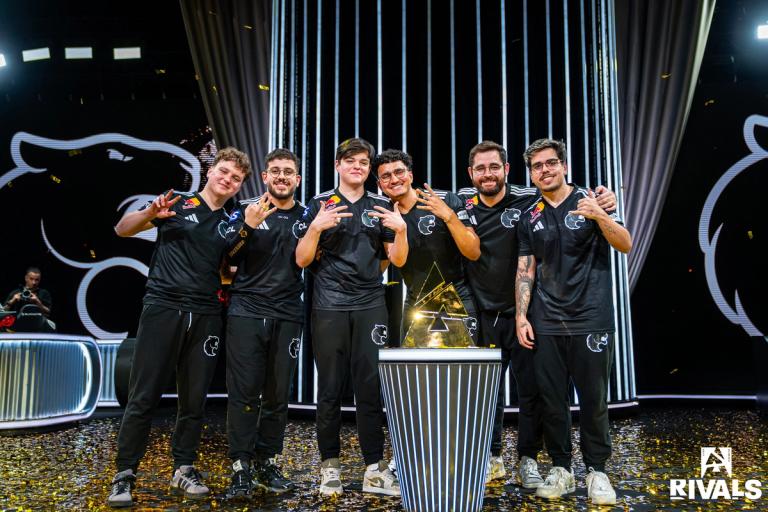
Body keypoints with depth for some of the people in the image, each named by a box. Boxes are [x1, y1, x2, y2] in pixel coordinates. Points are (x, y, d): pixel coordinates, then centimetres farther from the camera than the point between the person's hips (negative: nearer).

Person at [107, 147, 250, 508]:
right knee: (143, 396, -2)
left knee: (194, 399, 8)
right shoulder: (178, 203, 4)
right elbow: (123, 229, 3)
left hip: (205, 316, 4)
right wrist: (150, 213, -16)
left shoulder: (230, 223, 15)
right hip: (163, 308, -4)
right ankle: (125, 473, 9)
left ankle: (183, 469, 21)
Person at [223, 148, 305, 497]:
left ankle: (267, 462, 18)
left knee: (278, 395, 6)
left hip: (288, 316, 2)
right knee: (244, 391, -2)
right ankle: (241, 466, 5)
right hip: (246, 311, -2)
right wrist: (248, 226, -18)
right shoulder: (247, 210, 5)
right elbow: (227, 256, -3)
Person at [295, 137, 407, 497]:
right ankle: (330, 465, 16)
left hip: (370, 306, 1)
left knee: (371, 387, 0)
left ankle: (374, 469, 7)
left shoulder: (382, 206, 11)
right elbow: (302, 260, 1)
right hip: (329, 307, -1)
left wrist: (401, 230, -9)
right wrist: (316, 227, -15)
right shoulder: (319, 204, 6)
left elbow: (398, 260, 9)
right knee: (330, 388, 4)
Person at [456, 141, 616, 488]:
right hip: (483, 314, 2)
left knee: (531, 388, 7)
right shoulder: (461, 201, -1)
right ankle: (492, 459, 28)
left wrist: (603, 199, -23)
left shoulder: (528, 199, -11)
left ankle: (527, 459, 24)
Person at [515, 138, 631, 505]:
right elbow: (525, 271, 10)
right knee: (551, 399, 6)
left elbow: (625, 245, -8)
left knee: (593, 399, 3)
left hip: (591, 319, -3)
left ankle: (597, 470, 18)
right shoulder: (529, 217, 10)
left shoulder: (589, 201, 1)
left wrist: (600, 216, -26)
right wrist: (521, 316, 1)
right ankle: (560, 468, 19)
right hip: (546, 323, 3)